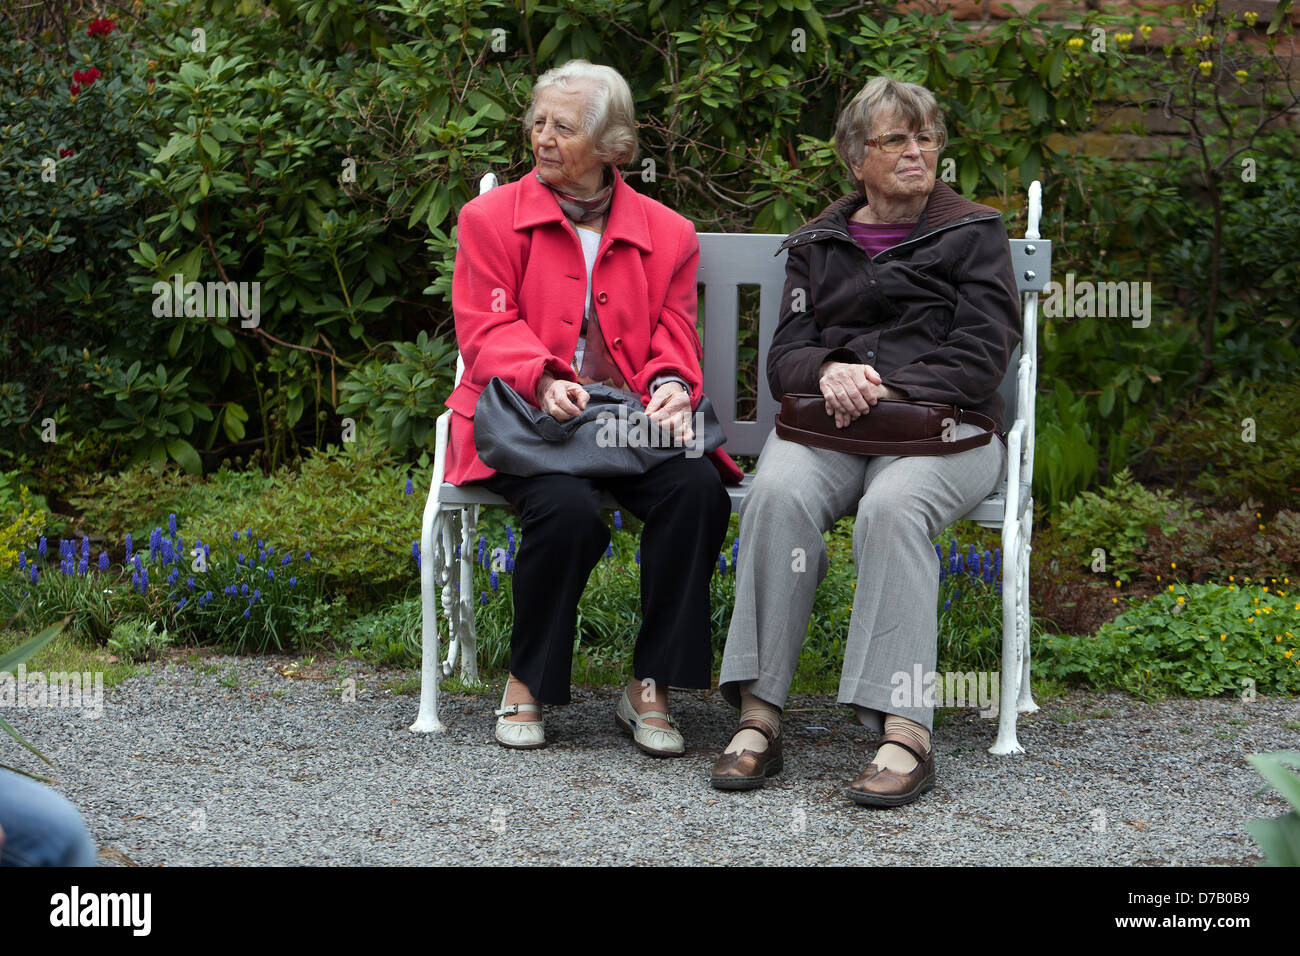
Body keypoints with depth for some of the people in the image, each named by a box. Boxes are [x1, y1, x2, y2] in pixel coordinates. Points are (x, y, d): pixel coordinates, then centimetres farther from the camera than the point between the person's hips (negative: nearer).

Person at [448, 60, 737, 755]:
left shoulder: (667, 235, 15)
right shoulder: (490, 220, 10)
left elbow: (673, 342, 10)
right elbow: (489, 332, 0)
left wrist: (670, 388, -15)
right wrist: (543, 382, -21)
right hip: (524, 422, -2)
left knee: (698, 488, -30)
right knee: (568, 507, -35)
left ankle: (649, 688, -17)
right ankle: (526, 684, -11)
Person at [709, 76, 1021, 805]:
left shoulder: (975, 234, 14)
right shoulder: (817, 246, 23)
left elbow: (982, 355, 1)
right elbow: (785, 355, 14)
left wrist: (890, 392, -13)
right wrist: (828, 372, -11)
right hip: (828, 421, 2)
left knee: (894, 506, -37)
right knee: (780, 493, -33)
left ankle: (904, 731, -44)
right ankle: (759, 716, -35)